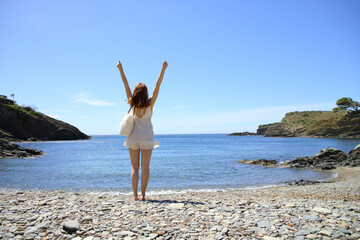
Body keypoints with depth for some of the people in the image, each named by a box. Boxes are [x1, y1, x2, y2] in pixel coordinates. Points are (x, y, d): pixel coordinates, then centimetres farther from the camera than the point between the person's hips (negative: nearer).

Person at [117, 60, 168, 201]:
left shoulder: (132, 104, -7)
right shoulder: (150, 104, -10)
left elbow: (126, 85, -4)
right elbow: (157, 86, -11)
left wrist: (120, 69, 1)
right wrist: (163, 69, -10)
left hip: (133, 138, 1)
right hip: (147, 138, -1)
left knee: (134, 167, 5)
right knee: (145, 167, 4)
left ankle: (135, 195, 3)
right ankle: (142, 195, 4)